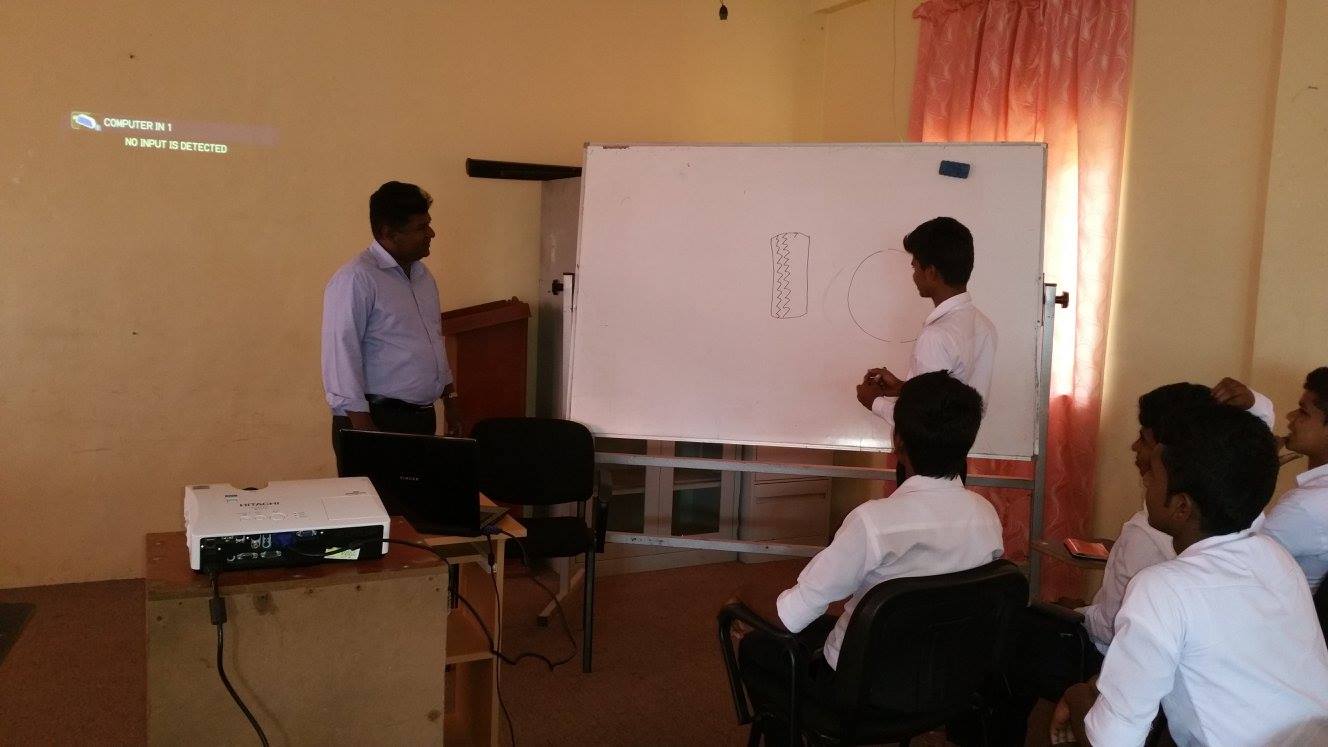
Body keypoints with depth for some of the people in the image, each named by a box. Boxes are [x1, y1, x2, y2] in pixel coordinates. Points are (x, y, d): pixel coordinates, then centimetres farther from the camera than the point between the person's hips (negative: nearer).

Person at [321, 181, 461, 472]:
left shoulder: (422, 274, 14)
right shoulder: (355, 279, -14)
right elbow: (341, 353, -18)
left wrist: (450, 397, 21)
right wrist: (360, 422, -22)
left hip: (423, 416, 8)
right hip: (378, 419, -8)